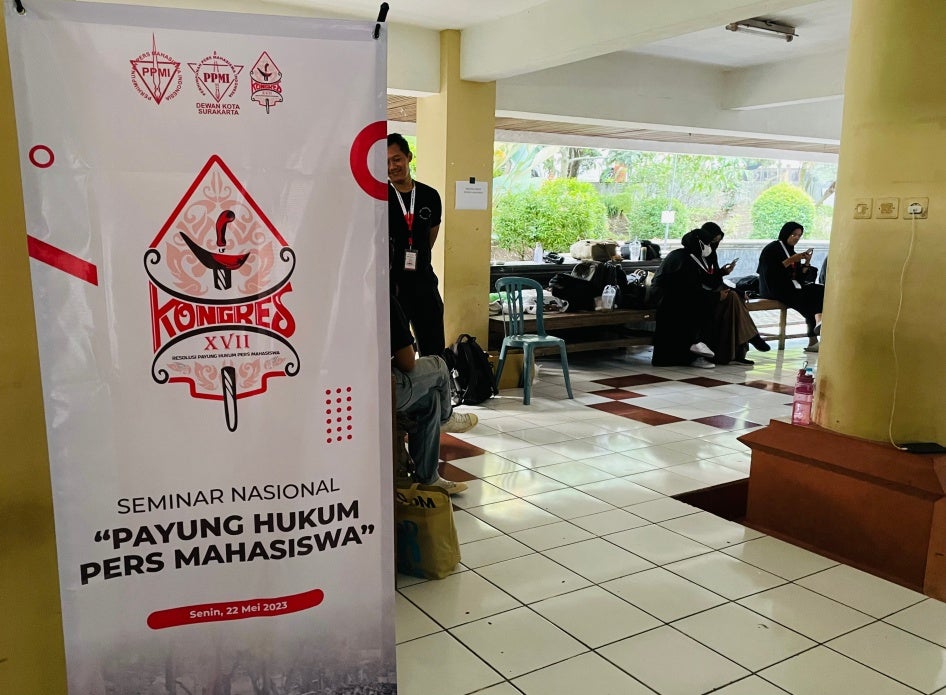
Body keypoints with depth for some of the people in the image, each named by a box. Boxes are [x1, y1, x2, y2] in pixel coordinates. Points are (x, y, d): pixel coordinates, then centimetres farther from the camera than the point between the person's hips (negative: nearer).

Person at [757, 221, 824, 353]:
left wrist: (807, 263, -1)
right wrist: (791, 260, -17)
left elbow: (800, 277, 16)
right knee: (810, 295, -28)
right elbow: (770, 271, -17)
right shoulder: (771, 249, -1)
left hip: (791, 286, 8)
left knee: (819, 290, -18)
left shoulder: (791, 251, 21)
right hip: (774, 289, -8)